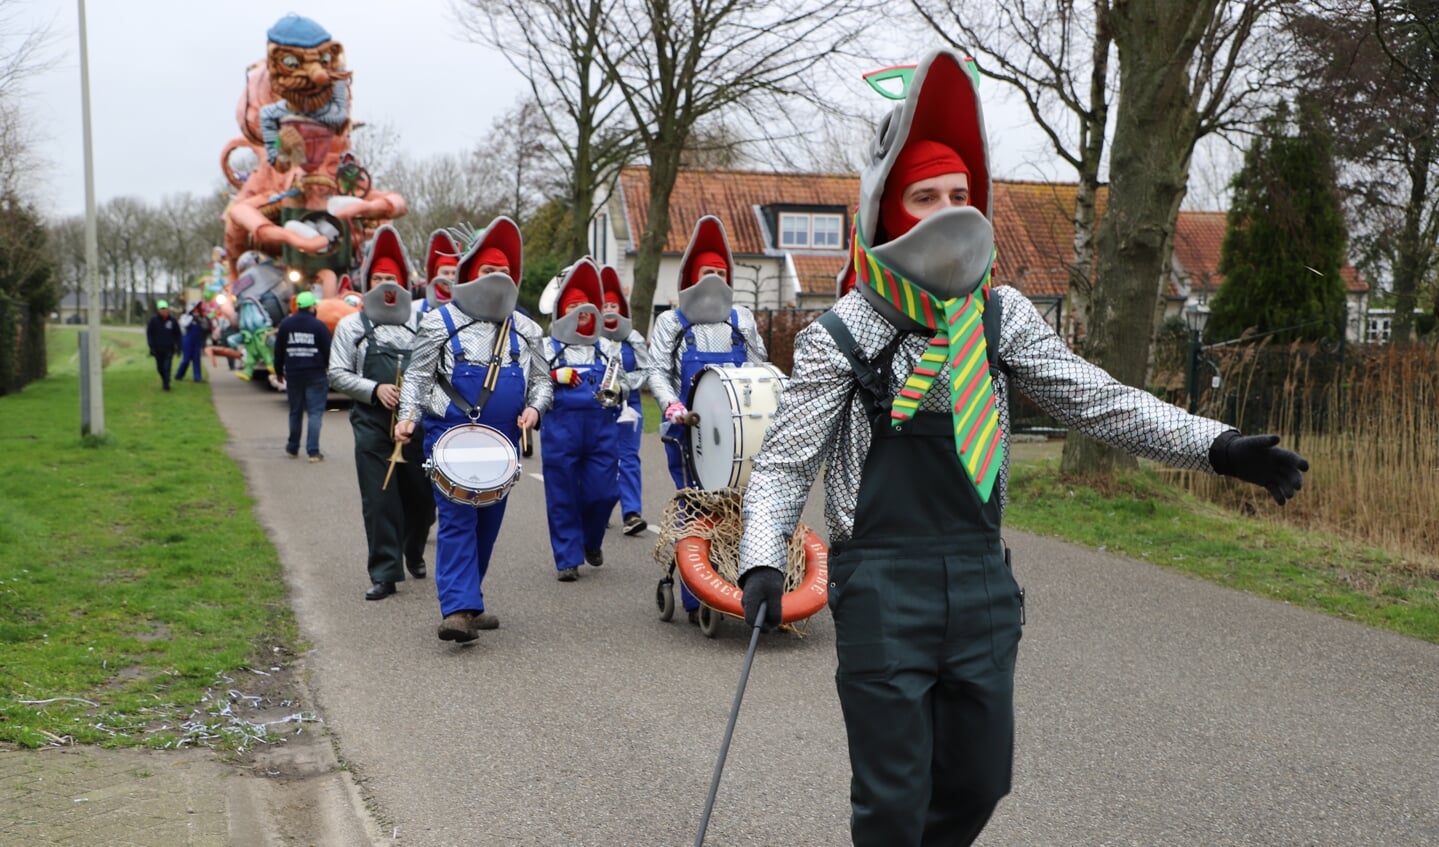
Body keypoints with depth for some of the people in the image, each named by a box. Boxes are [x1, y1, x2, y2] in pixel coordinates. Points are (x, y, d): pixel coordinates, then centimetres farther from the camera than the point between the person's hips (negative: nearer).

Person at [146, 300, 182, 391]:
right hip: (157, 348, 1)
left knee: (167, 366, -13)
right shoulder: (153, 320, -3)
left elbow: (177, 334, 10)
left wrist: (178, 346, 6)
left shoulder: (172, 320, -1)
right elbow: (149, 333, 1)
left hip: (169, 348, -1)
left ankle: (166, 384, -10)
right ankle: (164, 381, 32)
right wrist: (151, 346, -6)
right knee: (160, 368, 10)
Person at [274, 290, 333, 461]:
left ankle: (293, 448, 26)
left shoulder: (285, 325, 4)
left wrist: (279, 371, 21)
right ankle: (313, 451, -10)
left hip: (293, 374, 4)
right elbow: (328, 351, -5)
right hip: (315, 375, -4)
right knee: (315, 412, -2)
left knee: (295, 412, 16)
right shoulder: (319, 325, -7)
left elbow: (279, 351, 9)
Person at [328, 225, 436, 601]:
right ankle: (384, 573, 2)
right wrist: (374, 389, -12)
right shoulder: (351, 326, 8)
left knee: (422, 495, 8)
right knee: (379, 499, -4)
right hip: (373, 424, -2)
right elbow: (337, 374, 3)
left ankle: (413, 552, 36)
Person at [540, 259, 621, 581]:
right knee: (562, 495, 0)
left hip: (601, 426, 2)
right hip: (561, 428, -2)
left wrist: (616, 391, 3)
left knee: (603, 491, -2)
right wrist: (556, 376, -14)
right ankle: (568, 559, 9)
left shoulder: (606, 349, 18)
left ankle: (591, 541, 26)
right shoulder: (548, 347, 9)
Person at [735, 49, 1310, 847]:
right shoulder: (841, 334, -6)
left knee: (978, 780, 14)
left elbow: (1096, 400, 6)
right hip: (882, 588, -4)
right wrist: (761, 561, -21)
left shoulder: (1000, 316, 5)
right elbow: (784, 463, -5)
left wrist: (1217, 446, -4)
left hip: (982, 583, 5)